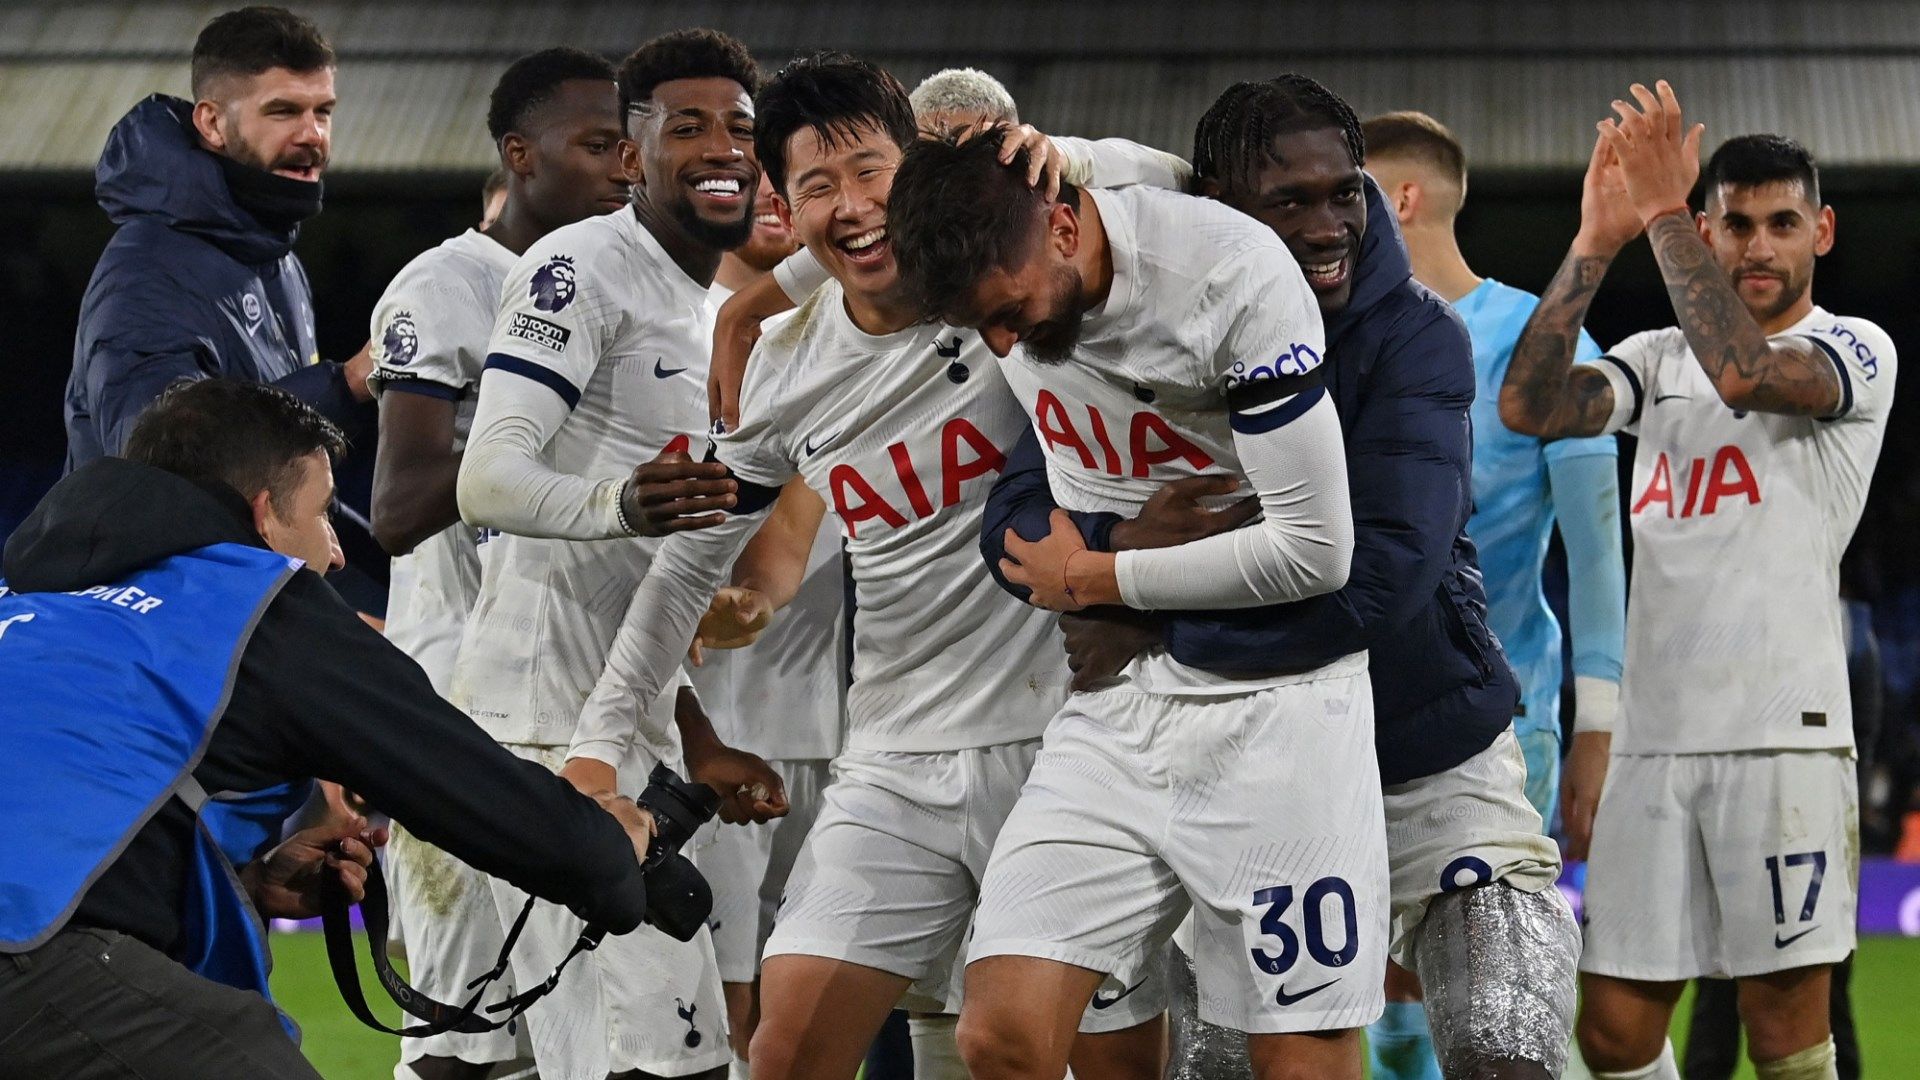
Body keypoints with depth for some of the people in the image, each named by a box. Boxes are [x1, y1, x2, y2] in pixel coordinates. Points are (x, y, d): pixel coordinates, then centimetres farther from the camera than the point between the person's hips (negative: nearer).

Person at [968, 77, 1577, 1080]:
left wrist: (1156, 627, -25)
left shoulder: (1415, 337, -17)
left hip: (1434, 766, -3)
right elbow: (1019, 521, -10)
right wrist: (1123, 542, -32)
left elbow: (1380, 575, -29)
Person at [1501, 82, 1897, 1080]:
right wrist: (1597, 243, -7)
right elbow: (1528, 407, 0)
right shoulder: (1658, 358, 17)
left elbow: (1745, 372, -19)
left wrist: (1662, 210, -15)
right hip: (1653, 736, 5)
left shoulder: (1856, 351, 2)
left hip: (1781, 734, -5)